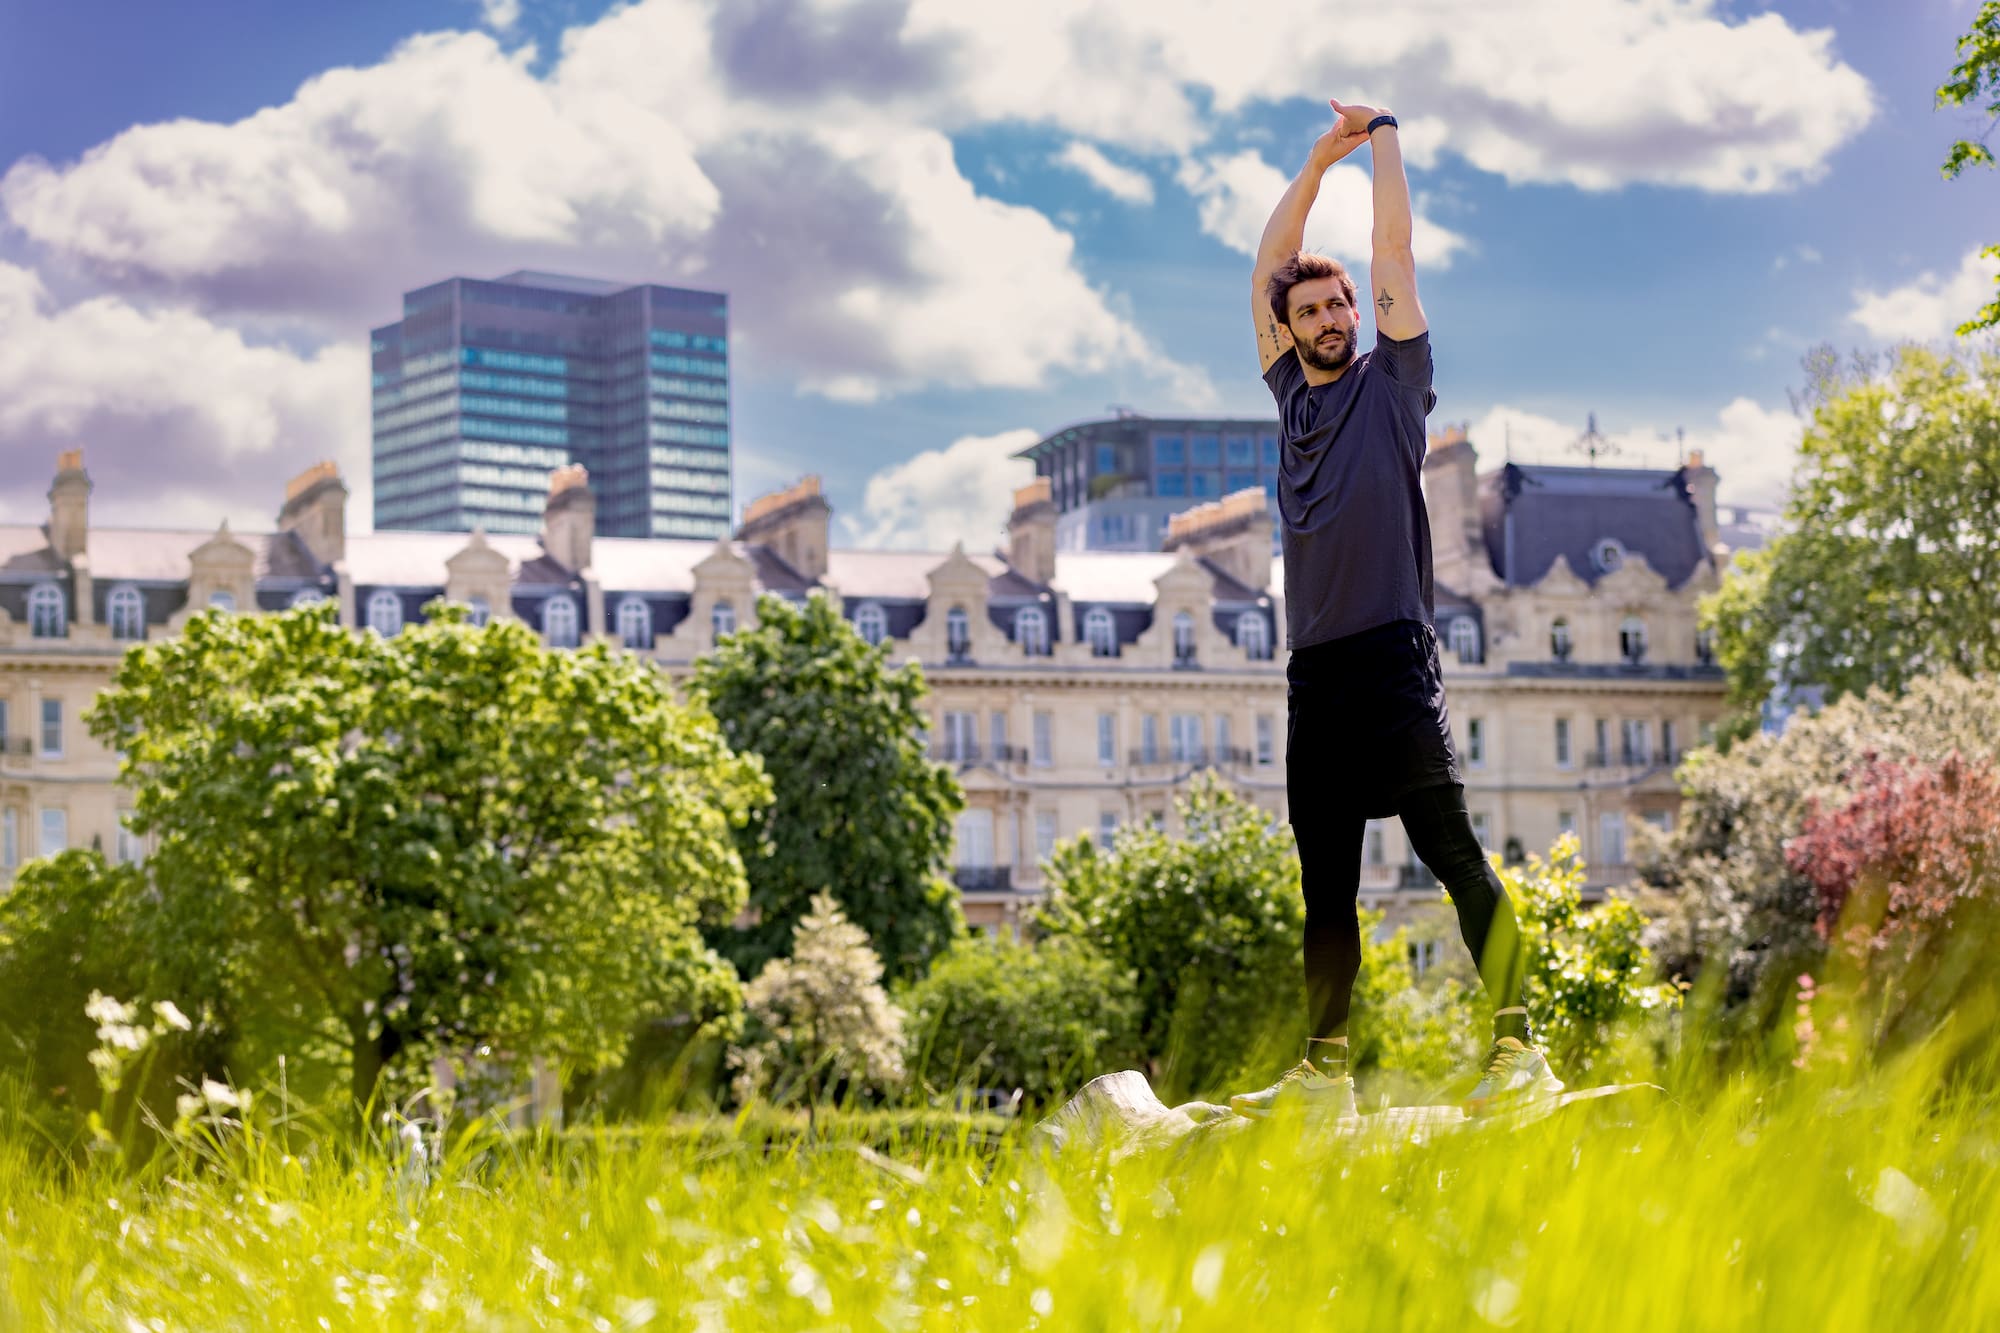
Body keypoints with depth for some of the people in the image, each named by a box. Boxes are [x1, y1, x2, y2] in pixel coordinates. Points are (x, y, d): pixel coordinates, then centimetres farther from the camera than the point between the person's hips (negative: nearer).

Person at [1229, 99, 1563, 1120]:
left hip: (1391, 652, -6)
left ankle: (1518, 1049, -17)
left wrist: (1382, 139, 14)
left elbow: (1394, 250, 5)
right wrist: (1318, 163, 23)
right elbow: (1267, 269, 22)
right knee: (1326, 885, 6)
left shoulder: (1391, 380, 7)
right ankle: (1325, 1073, 8)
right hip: (1315, 665, 6)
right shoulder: (1294, 393, 20)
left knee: (1450, 848, -13)